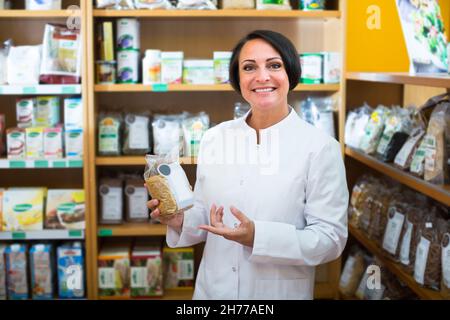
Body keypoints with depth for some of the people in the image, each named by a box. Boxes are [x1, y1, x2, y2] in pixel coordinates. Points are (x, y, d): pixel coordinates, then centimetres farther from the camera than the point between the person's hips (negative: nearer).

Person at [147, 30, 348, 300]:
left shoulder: (320, 147, -13)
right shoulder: (214, 138, 0)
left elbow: (330, 238, -13)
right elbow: (205, 215, 9)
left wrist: (258, 236, -25)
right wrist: (181, 221, -12)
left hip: (281, 291, -3)